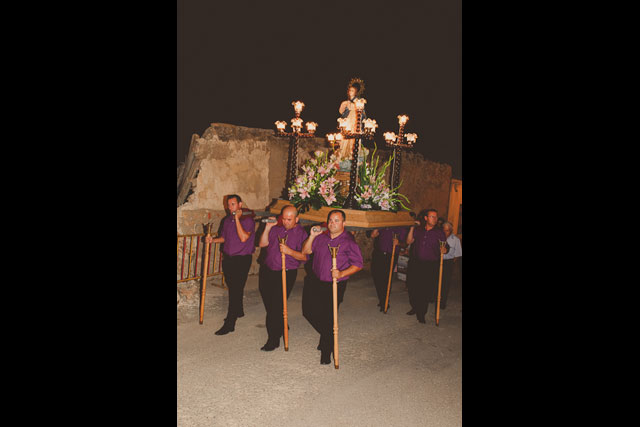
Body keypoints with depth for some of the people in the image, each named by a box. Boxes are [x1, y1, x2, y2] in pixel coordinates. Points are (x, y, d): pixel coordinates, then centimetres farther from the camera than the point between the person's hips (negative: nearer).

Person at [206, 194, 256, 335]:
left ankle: (230, 323, -5)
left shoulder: (248, 220, -11)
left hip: (242, 259, -7)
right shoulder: (227, 220, 9)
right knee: (232, 287, 18)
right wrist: (213, 240, 2)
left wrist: (237, 218, -22)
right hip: (228, 258, 7)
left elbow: (243, 238, -26)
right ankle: (239, 311, 39)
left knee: (236, 289, -8)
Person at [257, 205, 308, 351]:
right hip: (267, 271, 6)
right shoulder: (276, 229, 10)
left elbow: (305, 256, -12)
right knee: (268, 303, 15)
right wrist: (268, 227, -3)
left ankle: (273, 340, 4)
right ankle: (281, 327, 38)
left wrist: (290, 251, -26)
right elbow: (262, 244, 6)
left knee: (276, 306, -7)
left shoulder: (301, 234, -5)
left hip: (286, 274, -6)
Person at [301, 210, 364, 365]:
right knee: (309, 311, 10)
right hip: (315, 282, 5)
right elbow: (305, 251, 7)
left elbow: (358, 264, -10)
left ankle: (326, 351, 20)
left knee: (328, 318, -2)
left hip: (334, 286, -5)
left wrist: (342, 274, -23)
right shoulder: (321, 237, 6)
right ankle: (328, 336, 38)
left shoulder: (349, 241, -9)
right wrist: (312, 236, -7)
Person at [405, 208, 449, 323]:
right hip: (415, 263, 3)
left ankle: (421, 314, 13)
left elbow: (445, 247, 0)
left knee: (426, 290, -2)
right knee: (413, 287, 11)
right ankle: (415, 307, 36)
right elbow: (409, 241, 3)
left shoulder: (439, 232, 0)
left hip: (431, 266, -3)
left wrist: (444, 250, -23)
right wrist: (412, 228, -4)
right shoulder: (418, 230, 8)